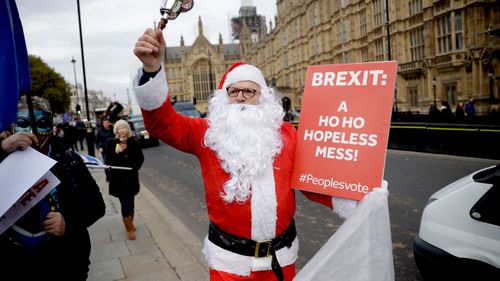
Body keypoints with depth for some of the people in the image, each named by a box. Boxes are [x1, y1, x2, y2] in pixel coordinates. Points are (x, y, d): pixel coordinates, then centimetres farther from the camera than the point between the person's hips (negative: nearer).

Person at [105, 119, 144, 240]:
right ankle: (130, 228, 11)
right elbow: (108, 161, -8)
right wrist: (117, 152, -22)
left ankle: (130, 224, 35)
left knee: (130, 202, 15)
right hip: (118, 177, -2)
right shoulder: (111, 143, -4)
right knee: (125, 204, -4)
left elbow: (140, 158, 2)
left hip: (131, 177, 2)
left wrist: (135, 168, -13)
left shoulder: (133, 142, -3)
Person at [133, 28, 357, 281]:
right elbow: (162, 123, -16)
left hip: (281, 255, 3)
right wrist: (152, 69, -33)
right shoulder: (206, 132, -3)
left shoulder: (286, 132, 3)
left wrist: (353, 202, -9)